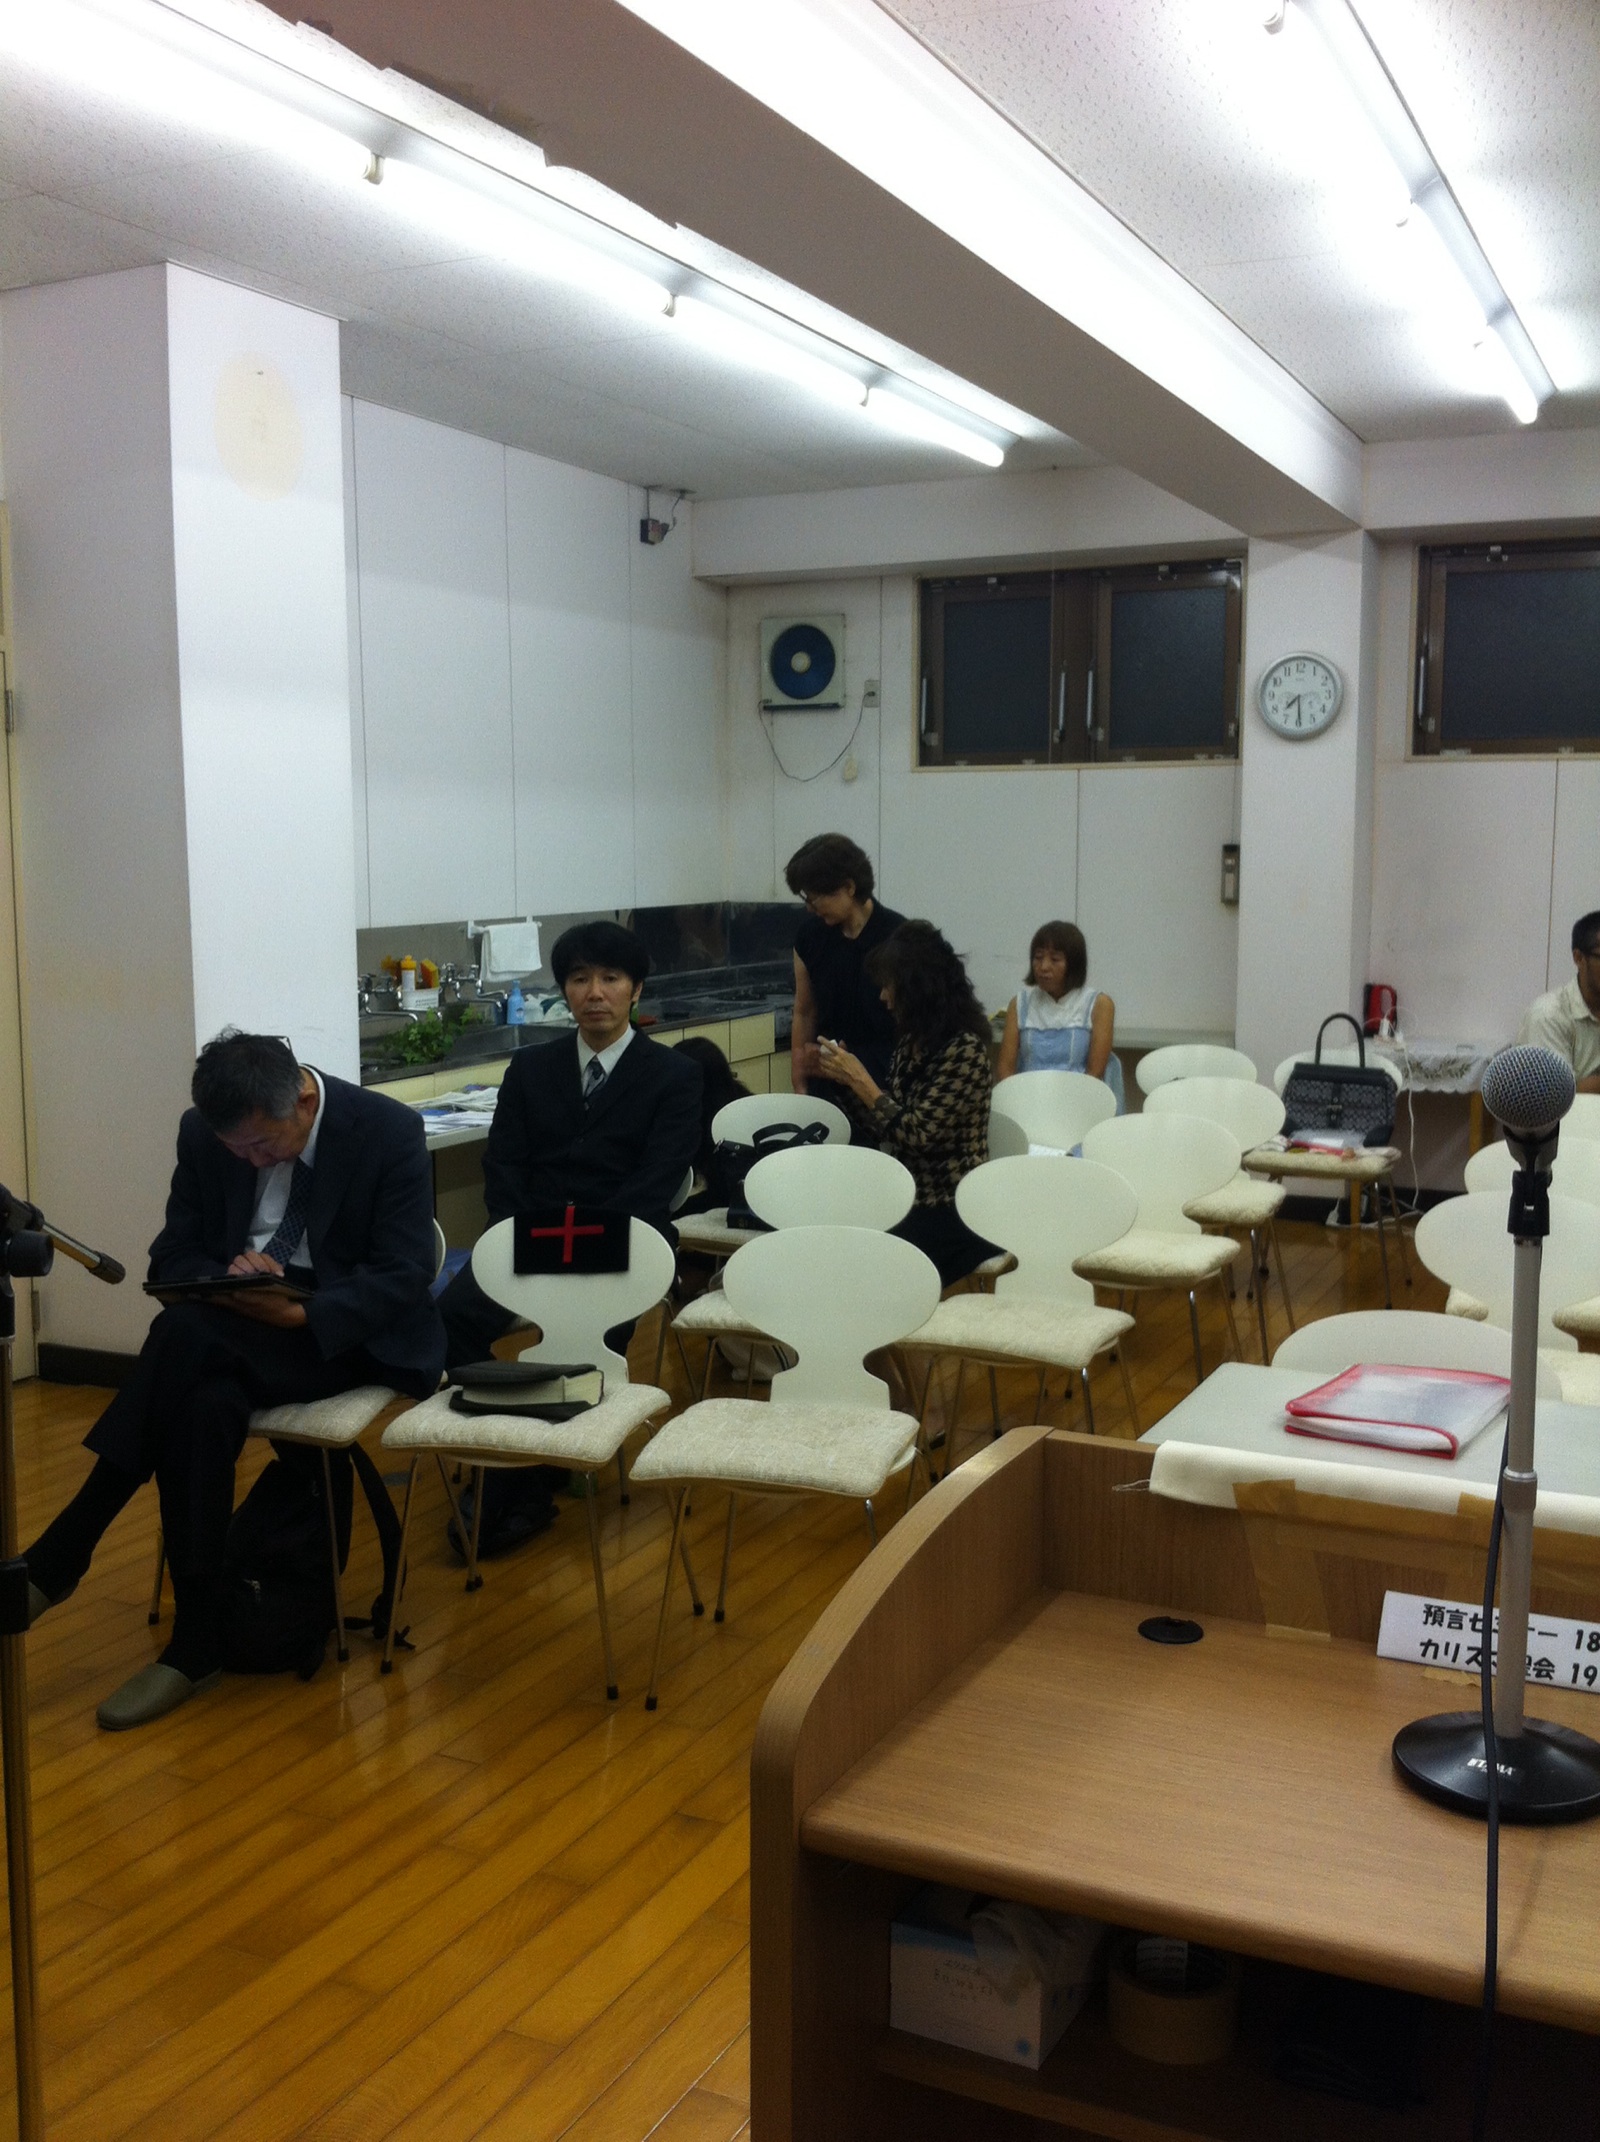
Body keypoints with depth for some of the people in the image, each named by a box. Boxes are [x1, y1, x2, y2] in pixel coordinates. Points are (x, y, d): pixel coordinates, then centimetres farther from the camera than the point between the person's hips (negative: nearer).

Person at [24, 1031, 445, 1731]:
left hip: (347, 1333, -4)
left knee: (185, 1334, -31)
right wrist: (226, 1280, -18)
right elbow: (173, 1258, 5)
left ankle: (57, 1561, -19)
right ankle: (196, 1643, -24)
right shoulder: (203, 1133, -1)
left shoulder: (390, 1132, -14)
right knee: (203, 1405, -33)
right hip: (234, 1330, 4)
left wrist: (301, 1313, -29)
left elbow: (404, 1277, -15)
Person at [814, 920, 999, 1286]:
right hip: (910, 1201, 7)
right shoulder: (911, 1041, 8)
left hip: (955, 1214, -7)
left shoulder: (964, 1049, -16)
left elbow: (916, 1134, -21)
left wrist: (860, 1080, -16)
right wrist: (848, 1076, 4)